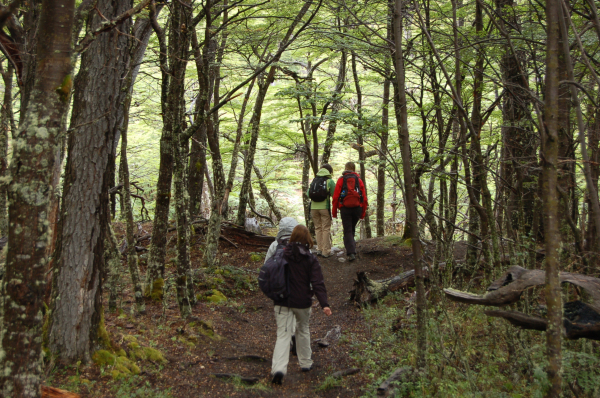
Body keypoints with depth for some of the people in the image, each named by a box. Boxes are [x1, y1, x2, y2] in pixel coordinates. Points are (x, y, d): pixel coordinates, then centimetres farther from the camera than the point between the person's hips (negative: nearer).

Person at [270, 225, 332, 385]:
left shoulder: (282, 254, -2)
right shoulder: (311, 259, -7)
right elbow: (317, 283, -14)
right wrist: (324, 304, -16)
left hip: (282, 301, 0)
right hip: (302, 302, 0)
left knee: (283, 334, 0)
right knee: (303, 330, 22)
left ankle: (278, 368, -17)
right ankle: (305, 363, 33)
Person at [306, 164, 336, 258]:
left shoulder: (314, 180, 9)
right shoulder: (330, 181, -3)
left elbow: (308, 194, 8)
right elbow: (334, 195, -2)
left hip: (314, 207, 4)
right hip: (324, 207, -4)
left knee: (318, 228, 13)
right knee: (326, 229, 2)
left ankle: (320, 249, 13)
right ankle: (326, 251, 3)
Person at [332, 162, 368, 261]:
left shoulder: (341, 179, 2)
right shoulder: (358, 180, 8)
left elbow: (335, 197, -3)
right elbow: (364, 198, 5)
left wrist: (334, 211, 4)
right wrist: (363, 212, 12)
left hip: (345, 208, -2)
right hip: (357, 208, 2)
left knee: (347, 231, 0)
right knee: (352, 229, 20)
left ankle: (351, 253, -12)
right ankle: (350, 248, 25)